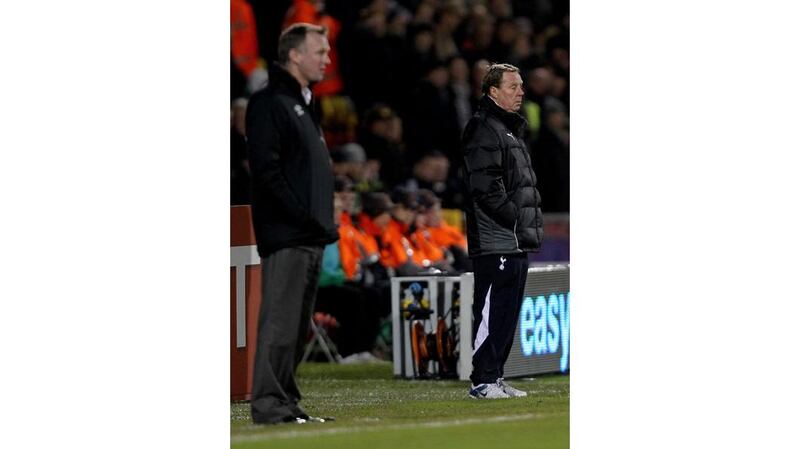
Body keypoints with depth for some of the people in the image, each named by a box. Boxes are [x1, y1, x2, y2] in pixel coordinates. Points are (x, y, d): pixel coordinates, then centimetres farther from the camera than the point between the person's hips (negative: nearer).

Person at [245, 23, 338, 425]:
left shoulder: (304, 105, 21)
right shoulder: (268, 103, -8)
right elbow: (267, 171, -17)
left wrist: (325, 220, 14)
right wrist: (303, 217, -19)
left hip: (311, 238, 9)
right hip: (285, 236, -9)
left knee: (298, 326, 10)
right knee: (279, 322, -10)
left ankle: (286, 402, 14)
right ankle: (268, 405, -10)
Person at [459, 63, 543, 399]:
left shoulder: (512, 130, 22)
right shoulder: (484, 131, -10)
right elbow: (486, 188, -18)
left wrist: (530, 222, 13)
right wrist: (518, 219, -16)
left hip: (517, 244, 10)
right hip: (496, 242, -10)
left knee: (507, 314, 11)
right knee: (492, 312, -10)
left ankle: (494, 377, 16)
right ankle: (483, 381, -9)